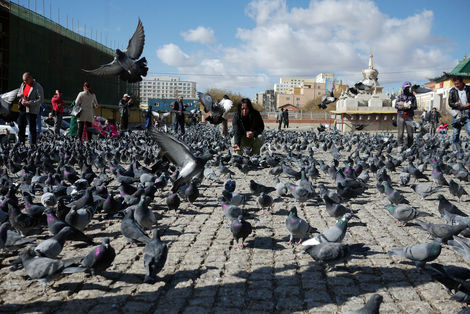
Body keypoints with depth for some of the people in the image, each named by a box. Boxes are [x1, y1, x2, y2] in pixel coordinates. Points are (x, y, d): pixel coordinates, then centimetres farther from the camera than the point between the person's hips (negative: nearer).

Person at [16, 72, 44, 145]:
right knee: (21, 128, 13)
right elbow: (18, 94, 23)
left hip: (31, 110, -8)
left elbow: (41, 100, -16)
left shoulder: (37, 87, -11)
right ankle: (21, 144, 23)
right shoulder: (23, 84, 12)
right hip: (22, 109, 8)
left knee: (32, 129, -4)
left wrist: (29, 103, -23)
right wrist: (20, 95, -3)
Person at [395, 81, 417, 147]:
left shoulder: (412, 96, 9)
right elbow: (396, 106, -2)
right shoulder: (400, 96, 9)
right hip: (401, 116, -1)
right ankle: (400, 146, 0)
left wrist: (409, 106, -16)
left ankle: (409, 146, 7)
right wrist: (404, 106, -16)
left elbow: (415, 106, 1)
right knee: (400, 132, -4)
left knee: (410, 133, -1)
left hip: (409, 117, 1)